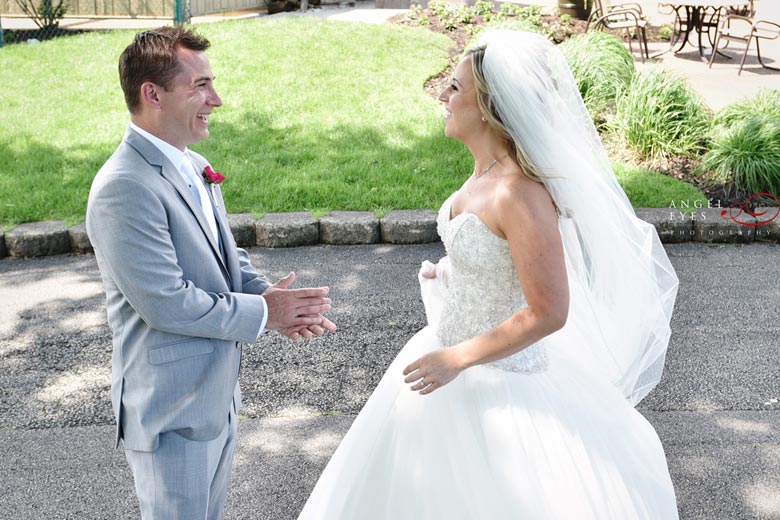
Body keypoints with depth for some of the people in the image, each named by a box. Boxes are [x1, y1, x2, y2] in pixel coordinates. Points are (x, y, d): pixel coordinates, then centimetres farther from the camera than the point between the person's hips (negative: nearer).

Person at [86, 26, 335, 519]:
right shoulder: (125, 187, -25)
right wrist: (261, 312, -16)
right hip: (171, 410, -9)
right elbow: (166, 304, -27)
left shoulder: (195, 167, 5)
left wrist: (273, 298, -7)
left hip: (219, 393, 9)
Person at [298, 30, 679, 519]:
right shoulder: (487, 169, -4)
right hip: (451, 353, 9)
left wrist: (456, 360, -22)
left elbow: (549, 313, -27)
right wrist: (449, 272, 18)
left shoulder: (521, 193, -30)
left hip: (497, 377, -9)